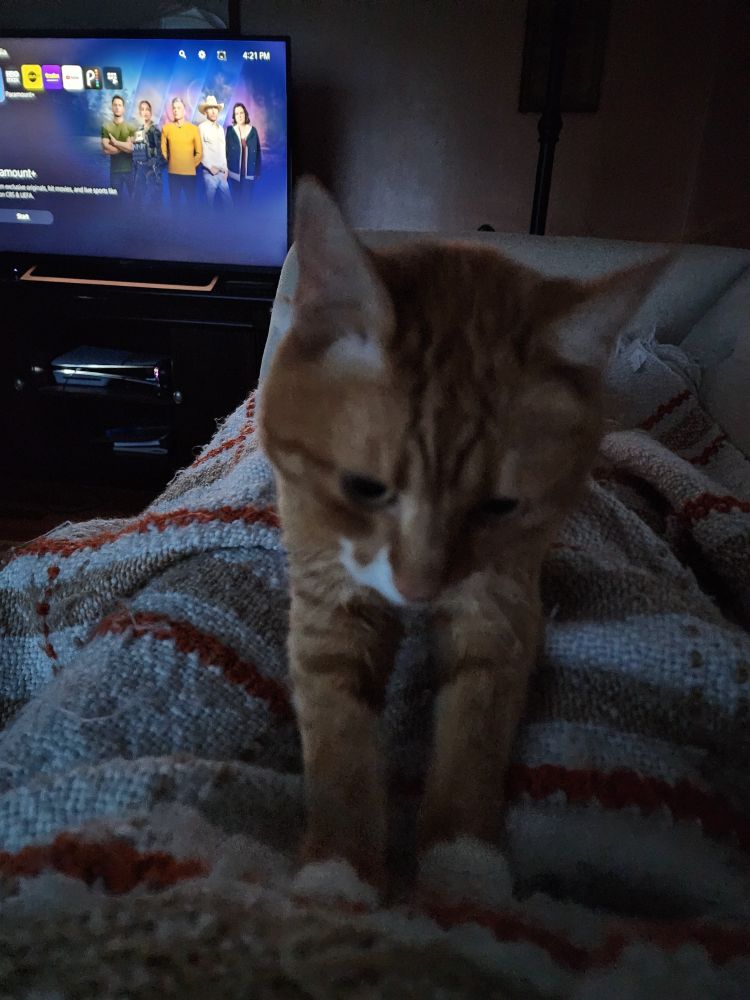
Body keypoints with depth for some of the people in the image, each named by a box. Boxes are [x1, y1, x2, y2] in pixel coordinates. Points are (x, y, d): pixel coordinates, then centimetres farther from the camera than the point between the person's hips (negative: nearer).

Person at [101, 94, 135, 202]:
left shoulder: (130, 127, 5)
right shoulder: (106, 127, 3)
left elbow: (133, 147, -8)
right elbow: (105, 150, -8)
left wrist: (115, 142, -7)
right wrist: (125, 147, -6)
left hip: (130, 169, 0)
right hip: (115, 170, 0)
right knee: (116, 198, 4)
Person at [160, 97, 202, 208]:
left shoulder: (194, 128, 0)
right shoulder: (166, 128, 2)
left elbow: (199, 152, 3)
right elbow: (163, 150, 9)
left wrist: (192, 165, 4)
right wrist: (170, 162, 9)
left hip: (189, 172, -1)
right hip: (173, 172, 1)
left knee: (191, 200, 3)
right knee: (174, 200, 7)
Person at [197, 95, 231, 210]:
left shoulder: (220, 128, 15)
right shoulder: (202, 127, -4)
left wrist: (225, 168, 10)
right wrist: (210, 167, -8)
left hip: (222, 172, 6)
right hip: (209, 172, -6)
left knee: (227, 201, 6)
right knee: (210, 203, -1)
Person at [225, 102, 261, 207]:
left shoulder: (253, 130, 2)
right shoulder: (230, 130, 1)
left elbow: (257, 152, 4)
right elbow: (225, 150, 3)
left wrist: (257, 171, 0)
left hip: (249, 173, 0)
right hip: (234, 172, 0)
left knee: (247, 199, 1)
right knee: (235, 199, 4)